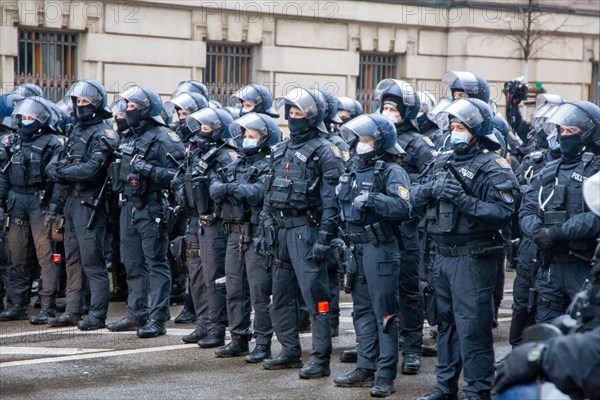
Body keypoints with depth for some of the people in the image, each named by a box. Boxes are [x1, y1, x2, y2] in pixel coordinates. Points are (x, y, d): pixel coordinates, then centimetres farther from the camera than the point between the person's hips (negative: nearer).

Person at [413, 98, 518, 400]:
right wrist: (432, 188, -12)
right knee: (446, 322, 15)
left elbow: (503, 213, -19)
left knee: (472, 326, -6)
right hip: (442, 256, 7)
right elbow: (414, 197, 7)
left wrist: (464, 200, -25)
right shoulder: (442, 162, 13)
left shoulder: (493, 168, -8)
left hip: (472, 259, -7)